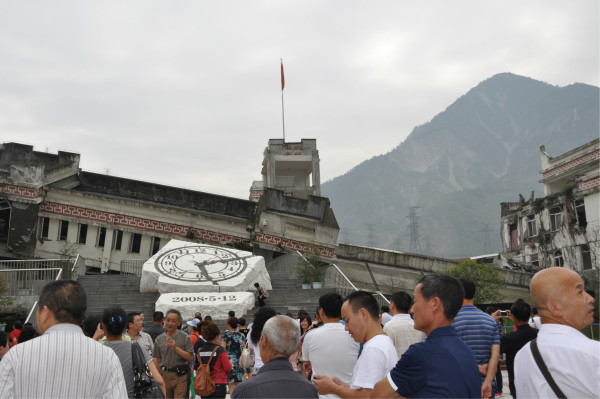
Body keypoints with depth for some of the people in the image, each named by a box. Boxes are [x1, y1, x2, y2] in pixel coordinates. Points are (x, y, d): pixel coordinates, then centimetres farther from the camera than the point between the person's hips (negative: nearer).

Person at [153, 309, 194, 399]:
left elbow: (190, 358, -7)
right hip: (165, 376, 3)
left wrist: (176, 348, -15)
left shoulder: (184, 337, -1)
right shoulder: (159, 339, 8)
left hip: (180, 376, -3)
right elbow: (156, 360, 12)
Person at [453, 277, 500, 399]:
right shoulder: (491, 320, 5)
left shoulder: (451, 320, -9)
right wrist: (487, 383, -10)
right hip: (485, 385, 4)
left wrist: (476, 368, -7)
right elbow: (496, 354, -3)